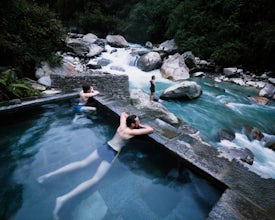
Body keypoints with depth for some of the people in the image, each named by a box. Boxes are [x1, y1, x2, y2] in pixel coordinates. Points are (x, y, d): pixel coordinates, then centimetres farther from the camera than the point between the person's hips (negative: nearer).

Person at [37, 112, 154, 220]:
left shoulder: (122, 125, 4)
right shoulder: (132, 131, -15)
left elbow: (123, 113, 26)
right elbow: (151, 130, -16)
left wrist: (132, 118, 21)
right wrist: (142, 125, 2)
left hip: (104, 147, 8)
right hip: (111, 154, -7)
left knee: (82, 163, 13)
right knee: (95, 179, -7)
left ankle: (50, 174, 12)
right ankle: (64, 198, -16)